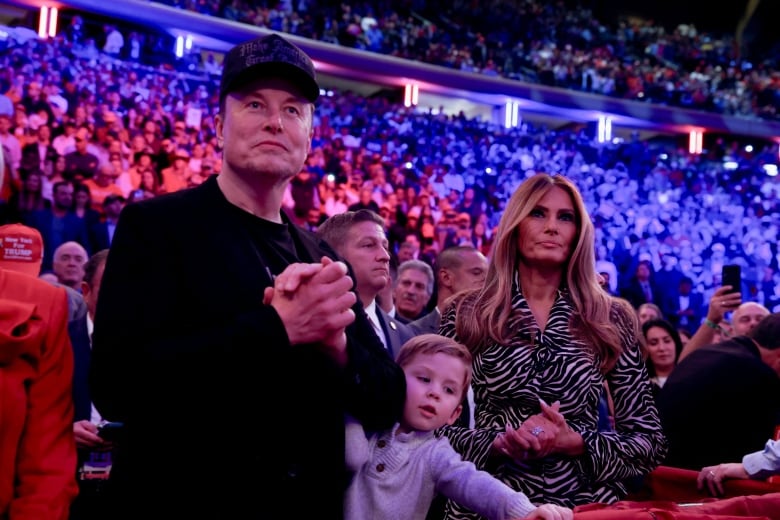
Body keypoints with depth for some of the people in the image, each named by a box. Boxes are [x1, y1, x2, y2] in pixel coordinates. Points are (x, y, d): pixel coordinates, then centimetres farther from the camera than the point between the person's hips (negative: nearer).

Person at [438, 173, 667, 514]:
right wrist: (498, 444, -14)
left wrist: (573, 443, -11)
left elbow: (650, 441, 3)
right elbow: (431, 427, 1)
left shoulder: (611, 319, 3)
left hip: (586, 502, 1)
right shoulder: (467, 313, 2)